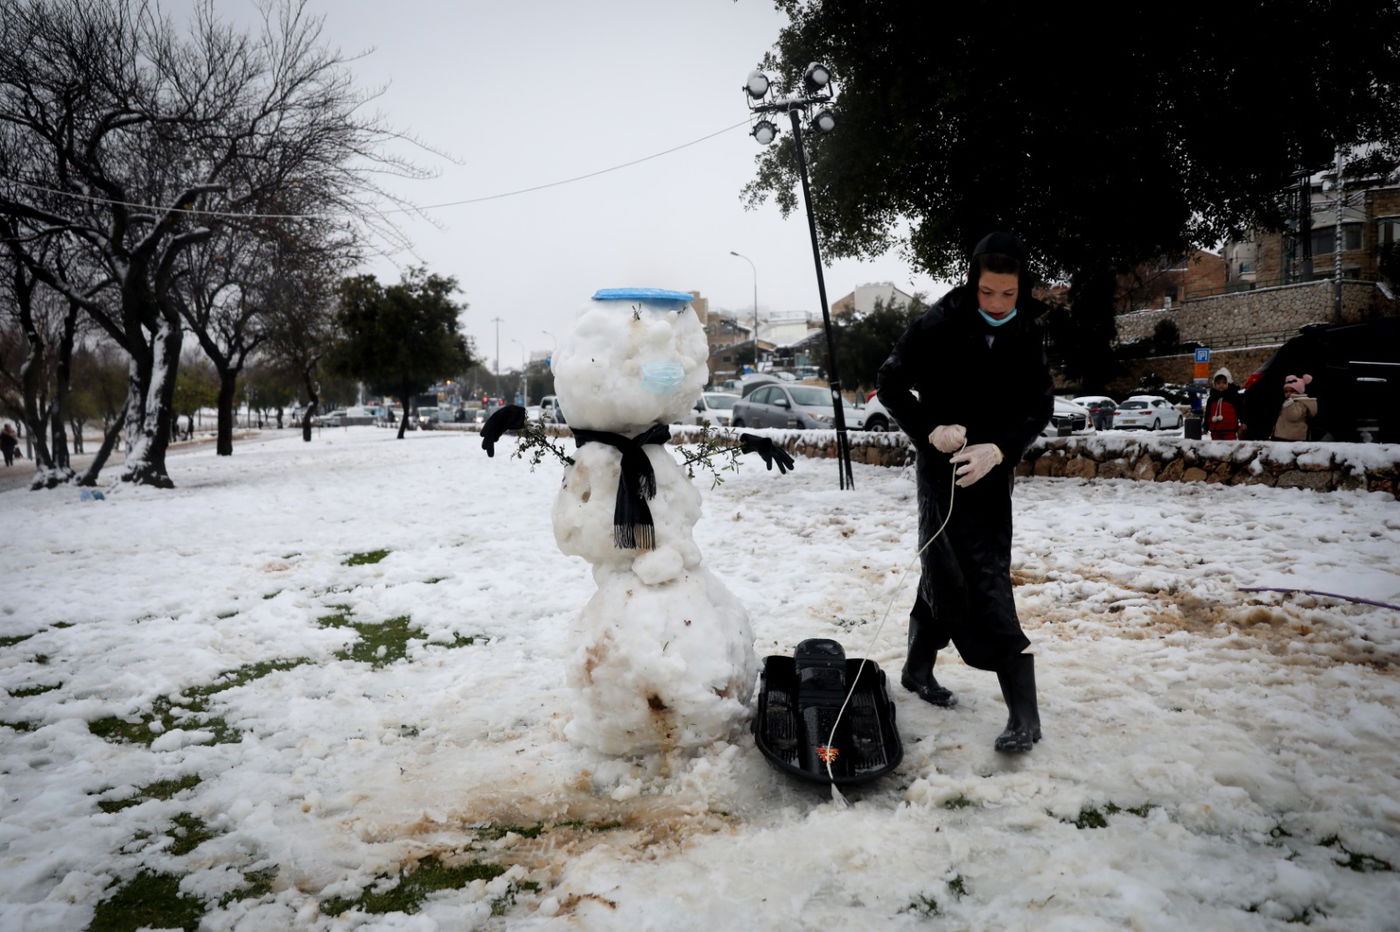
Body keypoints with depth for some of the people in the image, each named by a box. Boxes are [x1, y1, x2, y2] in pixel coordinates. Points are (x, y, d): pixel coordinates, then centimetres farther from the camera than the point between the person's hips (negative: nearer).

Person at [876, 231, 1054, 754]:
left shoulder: (1026, 333, 0)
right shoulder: (939, 327, -13)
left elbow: (1039, 406, -2)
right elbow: (890, 384, -6)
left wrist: (999, 448, -19)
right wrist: (930, 432, -21)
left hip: (992, 469, 5)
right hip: (945, 466, -5)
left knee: (949, 573, 15)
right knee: (985, 580, -9)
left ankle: (918, 670, 33)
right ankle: (1024, 712, -5)